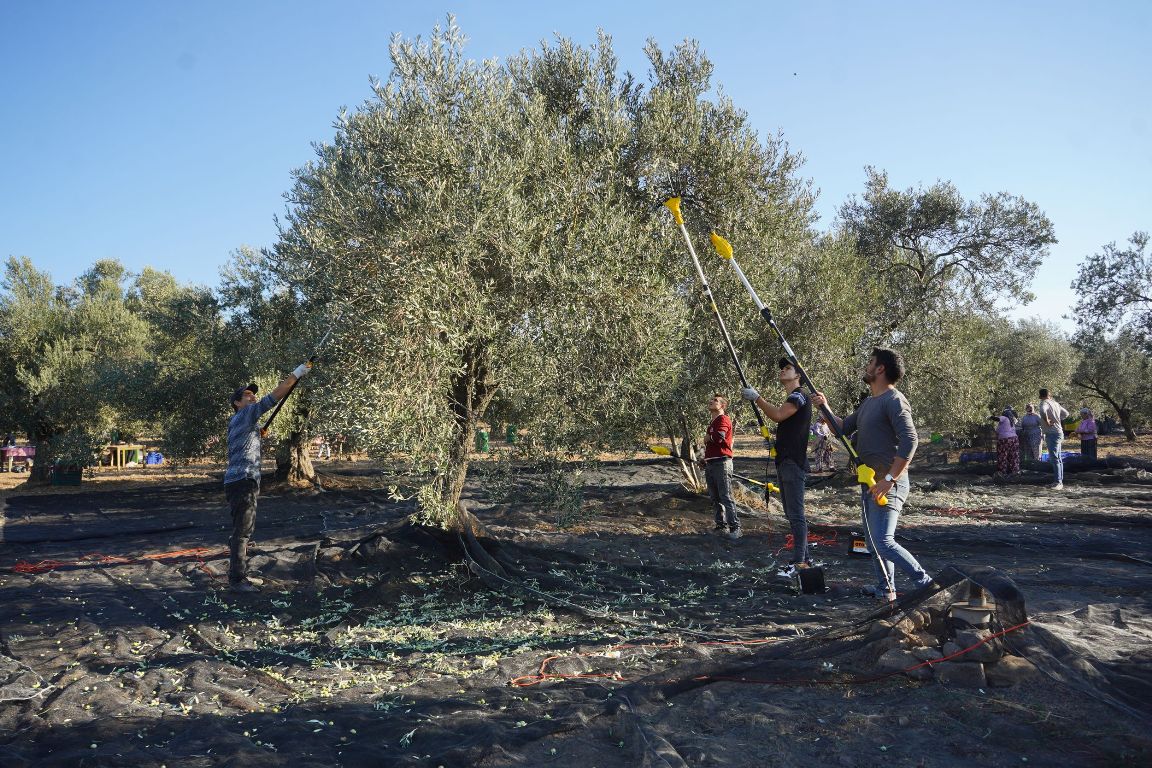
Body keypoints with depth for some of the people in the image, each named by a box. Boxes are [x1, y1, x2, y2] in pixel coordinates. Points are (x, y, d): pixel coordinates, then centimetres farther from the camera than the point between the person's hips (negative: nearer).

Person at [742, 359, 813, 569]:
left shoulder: (799, 396, -9)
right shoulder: (791, 399, 23)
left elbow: (777, 415, -25)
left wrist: (756, 398, -17)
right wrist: (773, 439, 13)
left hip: (794, 464, -10)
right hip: (785, 463, 11)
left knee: (796, 514, -11)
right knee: (792, 514, 13)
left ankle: (799, 562, -10)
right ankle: (803, 558, 19)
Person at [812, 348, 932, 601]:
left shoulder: (894, 400, -15)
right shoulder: (868, 402, 16)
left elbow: (910, 441, -24)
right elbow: (844, 427, 18)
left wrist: (889, 479, -26)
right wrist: (825, 408, 3)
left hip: (889, 484, -10)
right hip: (871, 482, 10)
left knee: (883, 542, -14)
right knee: (875, 538, 17)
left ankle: (925, 583, -4)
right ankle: (885, 589, 29)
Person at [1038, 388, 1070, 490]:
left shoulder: (1044, 403, -13)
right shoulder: (1055, 403, 13)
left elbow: (1043, 411, -37)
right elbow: (1066, 413, 27)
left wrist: (1047, 422, -24)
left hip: (1052, 433, -9)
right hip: (1058, 432, 9)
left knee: (1054, 458, -11)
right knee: (1058, 458, 14)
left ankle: (1058, 482, -13)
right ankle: (1059, 481, 21)